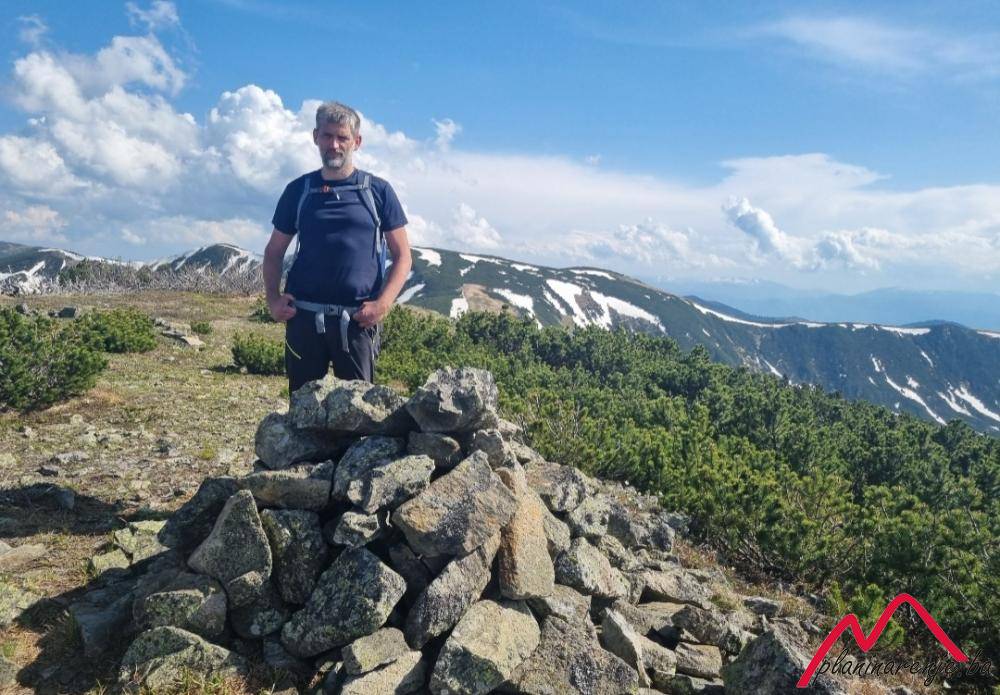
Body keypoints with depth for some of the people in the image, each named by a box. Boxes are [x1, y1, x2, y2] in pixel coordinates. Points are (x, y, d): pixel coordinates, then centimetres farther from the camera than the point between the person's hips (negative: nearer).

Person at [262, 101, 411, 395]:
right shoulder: (298, 190, 10)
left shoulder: (378, 191, 4)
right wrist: (272, 297, 1)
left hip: (357, 319, -2)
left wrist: (383, 303, -10)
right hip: (303, 316, 2)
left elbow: (402, 255, 4)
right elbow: (274, 251, 17)